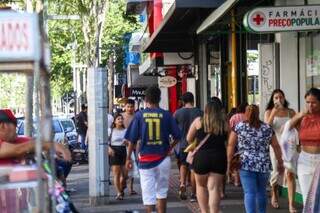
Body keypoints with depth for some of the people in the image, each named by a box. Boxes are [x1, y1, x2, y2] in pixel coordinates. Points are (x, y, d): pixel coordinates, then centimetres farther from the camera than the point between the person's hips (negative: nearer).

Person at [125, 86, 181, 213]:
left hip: (145, 160, -1)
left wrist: (128, 158, 6)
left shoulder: (139, 115, -4)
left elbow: (132, 139, -3)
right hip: (163, 158, 1)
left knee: (148, 194, 4)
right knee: (162, 191, 17)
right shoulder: (166, 115, -2)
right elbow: (177, 136, -1)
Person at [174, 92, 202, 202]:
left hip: (182, 143, 0)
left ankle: (182, 183, -5)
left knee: (183, 164, 19)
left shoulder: (178, 113, -4)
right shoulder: (199, 112, -5)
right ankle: (193, 194, 8)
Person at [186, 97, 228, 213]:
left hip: (201, 157, 0)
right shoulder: (225, 123, 1)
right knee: (214, 188, 3)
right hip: (219, 158, 0)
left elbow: (189, 139, 7)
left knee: (201, 186, 18)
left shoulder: (199, 121, -1)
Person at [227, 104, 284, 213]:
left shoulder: (239, 127, 1)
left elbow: (231, 145, -3)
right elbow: (276, 146, 8)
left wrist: (229, 163, 0)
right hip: (264, 165, 3)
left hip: (246, 164, -3)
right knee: (261, 191, 19)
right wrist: (280, 163, 15)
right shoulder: (267, 128, 7)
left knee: (249, 193, -5)